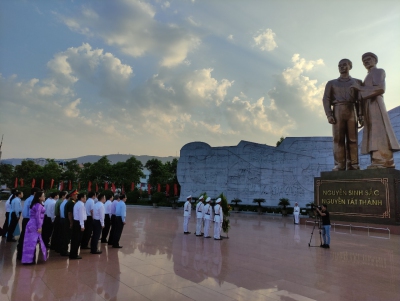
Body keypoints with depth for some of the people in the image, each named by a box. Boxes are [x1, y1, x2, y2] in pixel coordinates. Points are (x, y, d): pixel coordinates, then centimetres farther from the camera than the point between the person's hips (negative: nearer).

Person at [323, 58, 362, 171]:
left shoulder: (357, 82, 21)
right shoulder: (331, 83, 19)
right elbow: (326, 99, 6)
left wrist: (361, 115, -3)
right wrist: (329, 115, -10)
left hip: (352, 111, 1)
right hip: (337, 111, -1)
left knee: (352, 139, -5)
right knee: (338, 139, -8)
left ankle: (352, 165, -5)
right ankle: (339, 165, -10)